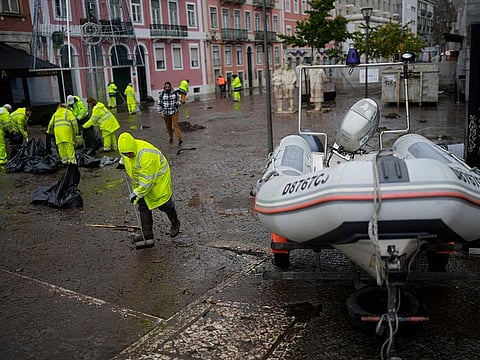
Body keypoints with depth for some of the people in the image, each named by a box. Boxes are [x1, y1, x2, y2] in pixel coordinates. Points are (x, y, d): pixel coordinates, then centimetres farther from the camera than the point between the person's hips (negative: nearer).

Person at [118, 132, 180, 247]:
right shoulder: (127, 148, -13)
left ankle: (175, 224, 33)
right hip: (140, 179, 8)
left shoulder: (145, 155, -38)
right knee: (143, 205, 4)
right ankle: (147, 235, 11)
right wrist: (123, 163, 25)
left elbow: (147, 179, -33)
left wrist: (137, 193, -29)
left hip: (158, 177, -7)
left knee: (164, 203, 4)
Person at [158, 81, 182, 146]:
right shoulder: (161, 94, -1)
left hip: (174, 112, -1)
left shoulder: (175, 93, 0)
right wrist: (161, 112, -6)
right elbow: (159, 104, 2)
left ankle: (179, 139, -19)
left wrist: (177, 103, -15)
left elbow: (179, 101, 8)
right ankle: (171, 138, 29)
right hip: (166, 113, 1)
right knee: (168, 126, 10)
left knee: (175, 125, -12)